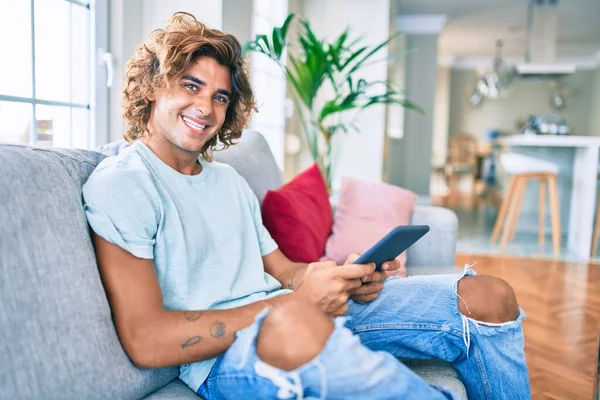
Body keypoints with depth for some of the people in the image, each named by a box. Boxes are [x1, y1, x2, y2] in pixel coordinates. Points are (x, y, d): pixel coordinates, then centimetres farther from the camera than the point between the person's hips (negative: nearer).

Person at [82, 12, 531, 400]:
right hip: (219, 356, -6)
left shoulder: (228, 179, 21)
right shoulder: (118, 184, -4)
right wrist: (296, 300, -20)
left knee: (489, 296, -5)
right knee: (294, 322, -44)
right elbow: (145, 342, -15)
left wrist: (351, 280, -7)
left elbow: (282, 271, 16)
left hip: (313, 313, 7)